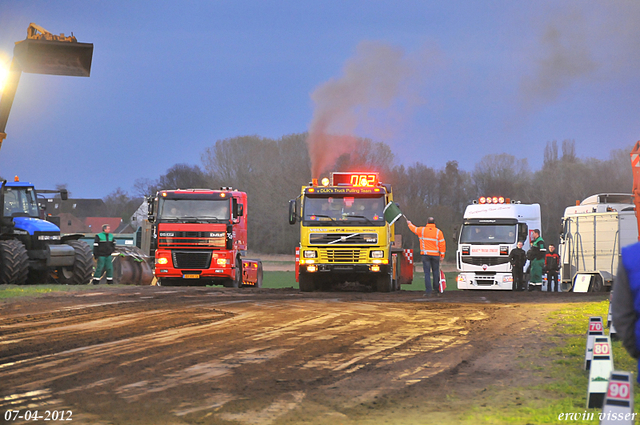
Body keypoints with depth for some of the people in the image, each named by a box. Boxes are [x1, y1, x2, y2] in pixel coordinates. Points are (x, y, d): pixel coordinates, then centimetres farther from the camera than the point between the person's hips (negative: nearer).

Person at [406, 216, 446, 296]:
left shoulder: (422, 230, -1)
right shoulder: (438, 232, -2)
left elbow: (414, 229, 18)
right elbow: (442, 244, -3)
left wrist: (409, 223, 40)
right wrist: (442, 254, 4)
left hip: (425, 254, 0)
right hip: (435, 255, 0)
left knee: (427, 272, -2)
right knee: (436, 272, 12)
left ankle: (428, 291, -8)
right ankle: (436, 289, 18)